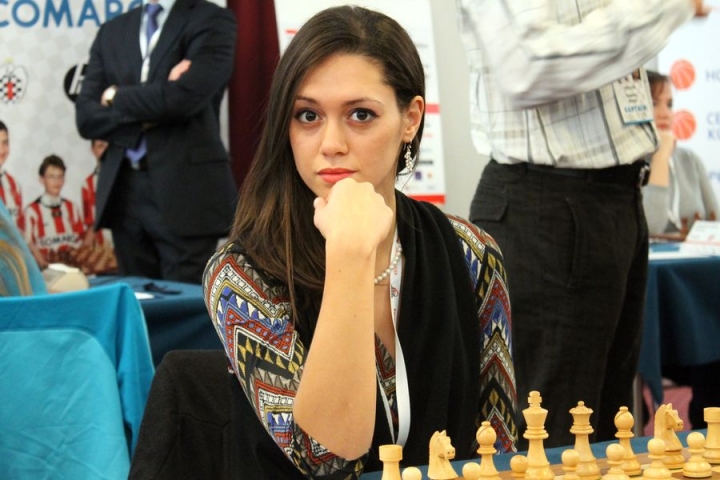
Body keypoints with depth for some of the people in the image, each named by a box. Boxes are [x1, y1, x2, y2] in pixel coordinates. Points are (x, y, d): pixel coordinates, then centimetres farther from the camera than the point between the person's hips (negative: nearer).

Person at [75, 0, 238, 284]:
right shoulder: (112, 31, 15)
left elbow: (185, 96, -16)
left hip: (185, 190, -5)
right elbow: (86, 118, 6)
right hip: (123, 192, 5)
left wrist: (116, 97, 0)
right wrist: (148, 117, -9)